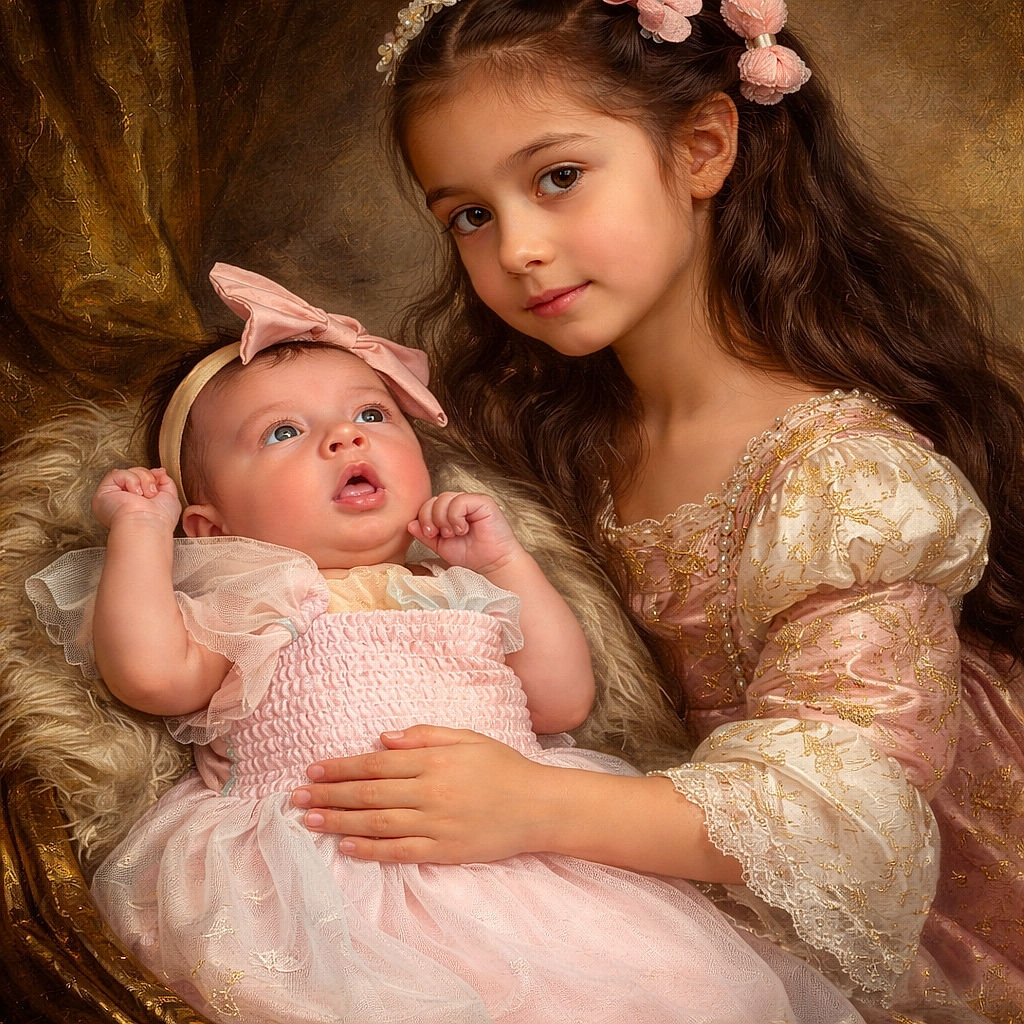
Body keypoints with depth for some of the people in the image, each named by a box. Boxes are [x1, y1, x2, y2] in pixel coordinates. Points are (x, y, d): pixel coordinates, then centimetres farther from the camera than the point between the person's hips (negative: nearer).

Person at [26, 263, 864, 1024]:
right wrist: (139, 528, 6)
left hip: (513, 843, 4)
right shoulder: (245, 601, 15)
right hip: (339, 880, -3)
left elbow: (563, 701, 18)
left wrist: (505, 561, 14)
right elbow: (150, 671, -4)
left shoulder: (455, 593, 26)